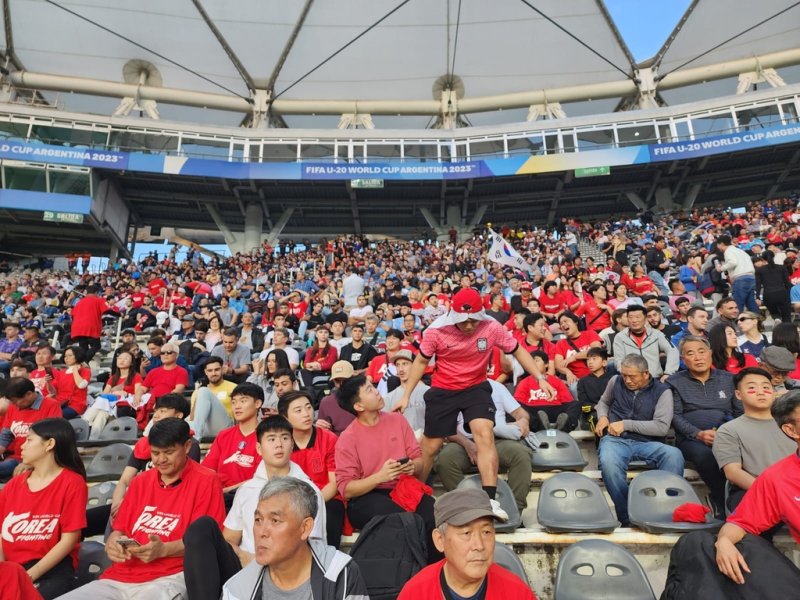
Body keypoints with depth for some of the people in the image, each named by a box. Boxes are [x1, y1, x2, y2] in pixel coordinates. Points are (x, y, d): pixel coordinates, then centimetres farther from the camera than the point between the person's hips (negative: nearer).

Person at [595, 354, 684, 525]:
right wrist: (602, 417, 5)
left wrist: (626, 424, -11)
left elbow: (662, 427, -7)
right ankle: (627, 518, -22)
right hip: (616, 439, 0)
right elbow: (603, 402, 29)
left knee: (674, 455, -34)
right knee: (608, 463, -37)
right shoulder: (615, 381, 10)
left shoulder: (662, 390, 2)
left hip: (646, 442, 0)